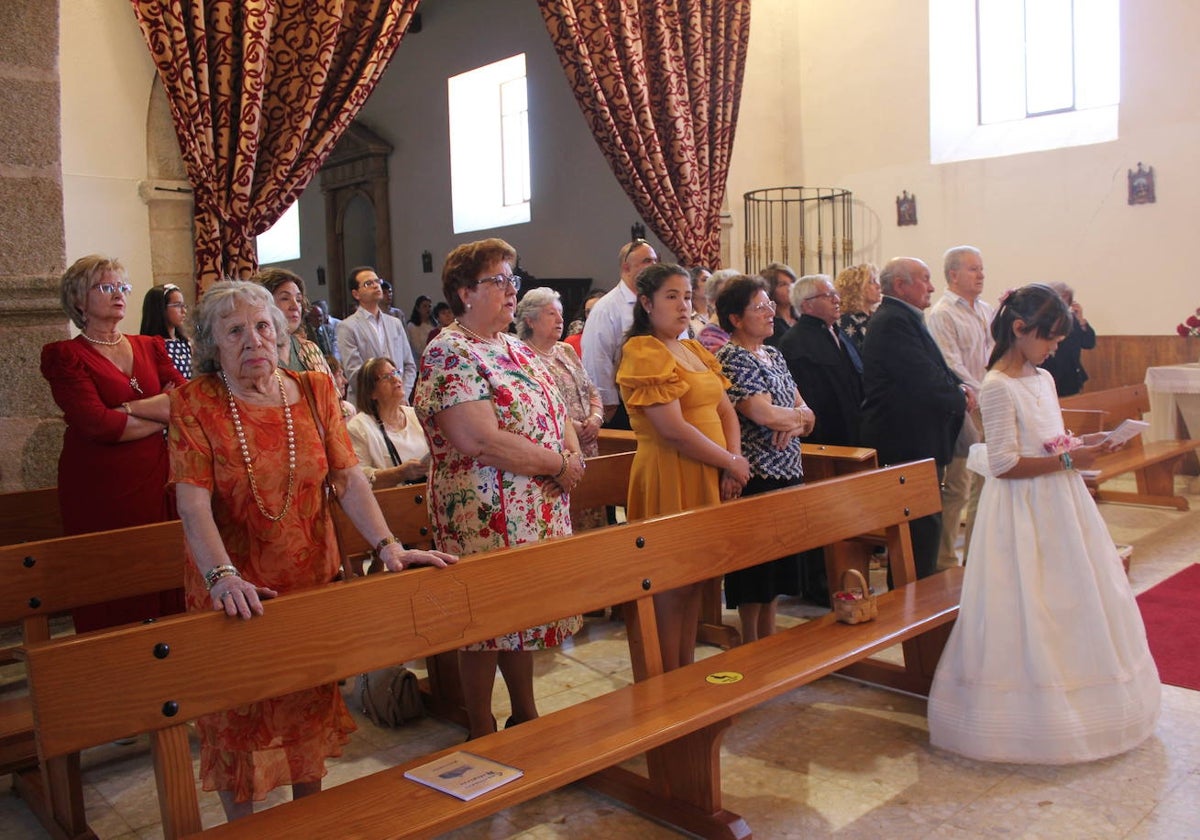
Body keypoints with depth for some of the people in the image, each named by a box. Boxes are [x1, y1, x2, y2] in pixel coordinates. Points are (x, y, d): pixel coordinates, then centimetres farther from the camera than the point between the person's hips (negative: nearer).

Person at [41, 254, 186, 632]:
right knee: (111, 604, 1)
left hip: (154, 480, 4)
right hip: (99, 488, -4)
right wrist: (164, 413, -4)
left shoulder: (151, 347, 14)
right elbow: (98, 424, -14)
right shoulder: (64, 356, -1)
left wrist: (129, 408, -12)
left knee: (163, 588, 4)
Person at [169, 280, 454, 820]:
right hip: (235, 593, -3)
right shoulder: (194, 403, -10)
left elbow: (348, 476, -8)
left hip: (311, 578, 3)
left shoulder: (315, 391, -1)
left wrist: (386, 545, -21)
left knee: (310, 704, 17)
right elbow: (194, 500, -20)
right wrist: (223, 576, -35)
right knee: (239, 713, 11)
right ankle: (242, 826, 33)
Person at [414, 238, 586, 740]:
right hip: (486, 517, -8)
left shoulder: (515, 348, 13)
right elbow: (483, 442, -24)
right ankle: (483, 736, 22)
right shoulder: (449, 355, -15)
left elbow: (555, 410, 19)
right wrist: (557, 465, -15)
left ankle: (526, 714, 34)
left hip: (538, 514, 8)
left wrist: (573, 454, -2)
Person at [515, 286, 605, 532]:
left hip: (587, 448, 7)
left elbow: (591, 391, 19)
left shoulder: (567, 351, 17)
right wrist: (572, 426, -18)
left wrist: (595, 418, -1)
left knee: (591, 519, 8)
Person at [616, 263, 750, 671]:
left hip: (709, 478, 8)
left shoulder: (696, 351, 16)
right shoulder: (643, 352, -11)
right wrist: (731, 462, -10)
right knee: (672, 586, 0)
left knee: (695, 580, 14)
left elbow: (726, 411, 13)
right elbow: (673, 429, -19)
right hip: (669, 477, -8)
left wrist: (732, 464, -4)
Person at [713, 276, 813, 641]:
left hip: (787, 474, 9)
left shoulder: (774, 355, 15)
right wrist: (797, 416, -3)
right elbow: (764, 414, -23)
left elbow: (807, 414, 12)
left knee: (774, 582, 16)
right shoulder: (731, 358, -12)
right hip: (757, 479, -8)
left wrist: (793, 422, -11)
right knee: (754, 586, 1)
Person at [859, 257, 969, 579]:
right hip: (909, 444, -11)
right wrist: (961, 399, -6)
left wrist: (957, 388, 3)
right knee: (923, 527, -7)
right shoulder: (895, 321, -16)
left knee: (919, 526, 16)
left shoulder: (901, 318, 19)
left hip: (909, 442, 11)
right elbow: (925, 380, -23)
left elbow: (931, 371, 22)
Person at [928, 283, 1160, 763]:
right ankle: (1031, 714, 12)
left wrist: (1081, 444, 2)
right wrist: (1066, 460, -18)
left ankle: (1075, 711, 29)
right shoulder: (998, 387, -15)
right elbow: (1004, 464, -19)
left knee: (1070, 607, 14)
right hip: (1023, 514, -9)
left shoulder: (1043, 379, 11)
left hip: (1058, 508, 9)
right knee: (1027, 614, -1)